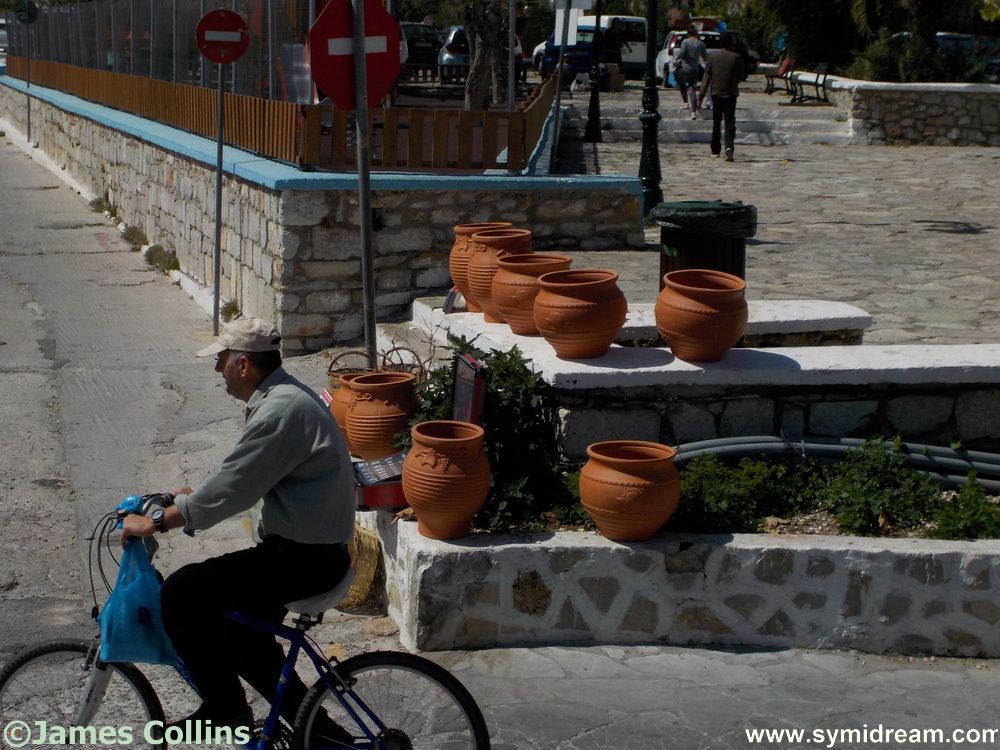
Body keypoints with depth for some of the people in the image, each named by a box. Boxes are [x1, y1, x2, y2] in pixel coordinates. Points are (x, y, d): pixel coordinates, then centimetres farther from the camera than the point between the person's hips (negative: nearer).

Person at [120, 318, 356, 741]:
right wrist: (196, 497, 19)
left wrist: (156, 523, -13)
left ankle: (224, 707, 0)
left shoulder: (281, 411, -21)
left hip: (305, 558, -11)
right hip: (307, 547, 11)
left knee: (181, 595, -15)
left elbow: (232, 490, -22)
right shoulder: (283, 396, 12)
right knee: (239, 630, 22)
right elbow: (244, 480, 24)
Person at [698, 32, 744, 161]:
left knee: (716, 122, 13)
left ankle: (715, 150, 19)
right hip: (730, 93, -2)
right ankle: (729, 146, -24)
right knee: (730, 122, -4)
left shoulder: (713, 57, 1)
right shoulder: (737, 57, -5)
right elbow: (740, 76, 2)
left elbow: (706, 78, 0)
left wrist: (701, 96, 1)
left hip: (716, 93, 2)